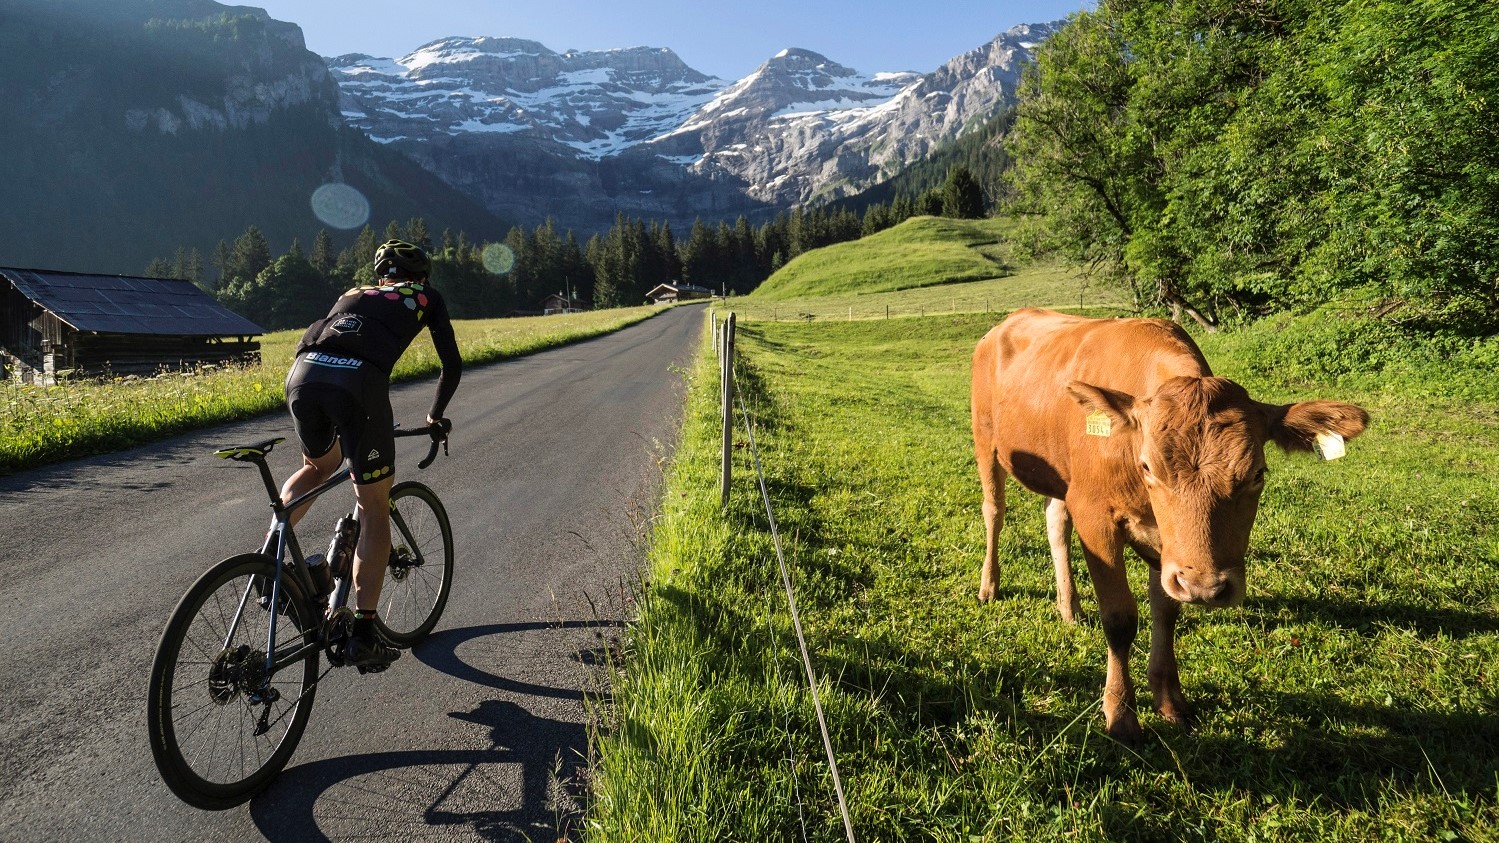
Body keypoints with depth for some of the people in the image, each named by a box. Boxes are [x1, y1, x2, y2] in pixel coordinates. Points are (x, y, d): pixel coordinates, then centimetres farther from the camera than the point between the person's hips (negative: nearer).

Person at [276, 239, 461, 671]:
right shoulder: (426, 297, 26)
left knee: (320, 465, 35)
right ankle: (363, 635, 5)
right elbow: (452, 364, 23)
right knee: (374, 510, 7)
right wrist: (436, 416, 38)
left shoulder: (354, 294, 37)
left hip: (302, 373, 5)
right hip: (359, 381, -5)